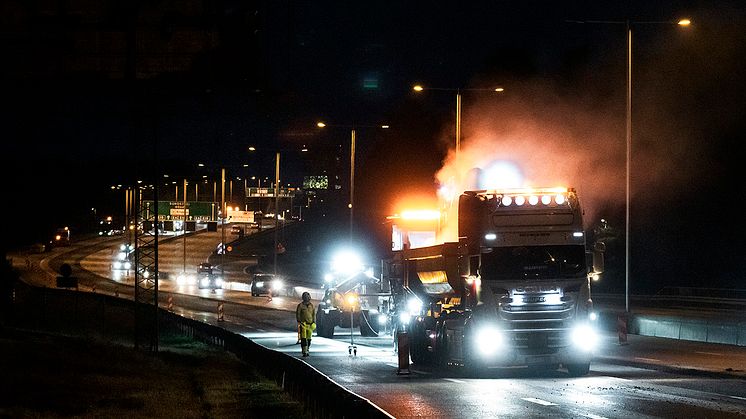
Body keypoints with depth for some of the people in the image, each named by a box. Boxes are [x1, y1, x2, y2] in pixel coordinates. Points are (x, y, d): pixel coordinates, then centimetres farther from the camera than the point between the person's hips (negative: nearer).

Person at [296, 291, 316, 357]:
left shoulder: (311, 305, 7)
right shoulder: (300, 305, -4)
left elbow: (314, 314, 13)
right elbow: (297, 314, -2)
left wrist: (314, 323, 6)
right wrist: (299, 322, -10)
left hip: (310, 324, 4)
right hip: (303, 324, -4)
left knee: (309, 338, 8)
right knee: (303, 338, -11)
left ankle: (307, 350, 20)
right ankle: (304, 351, -14)